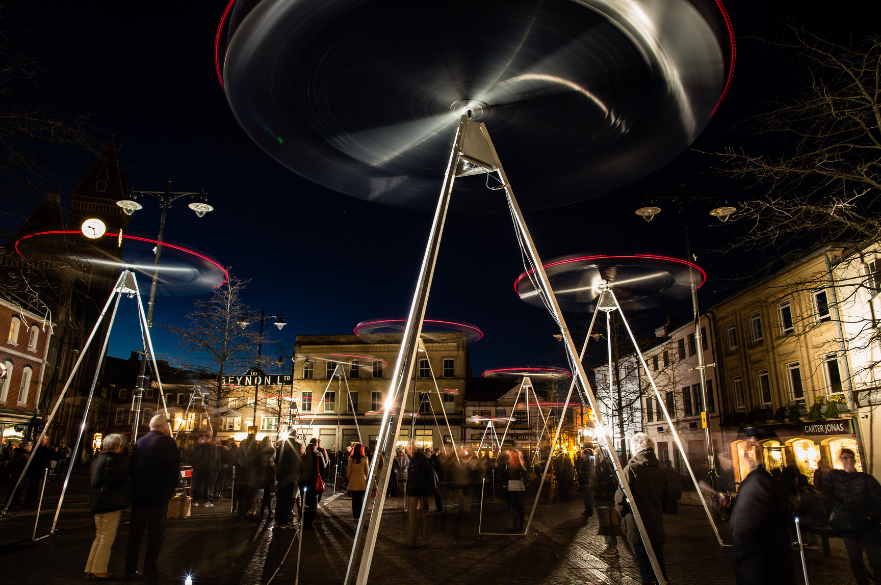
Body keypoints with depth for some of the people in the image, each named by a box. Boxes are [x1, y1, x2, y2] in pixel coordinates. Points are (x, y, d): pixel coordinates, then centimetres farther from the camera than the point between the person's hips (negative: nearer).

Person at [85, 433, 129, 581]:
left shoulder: (98, 459, 13)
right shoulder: (113, 459, -16)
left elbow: (95, 481, 16)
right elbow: (121, 480, -21)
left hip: (98, 503, 9)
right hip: (110, 503, -9)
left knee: (99, 536, 17)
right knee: (107, 537, 0)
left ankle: (90, 570, 21)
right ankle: (99, 570, 4)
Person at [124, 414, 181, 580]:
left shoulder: (140, 442, 7)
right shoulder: (168, 443, -10)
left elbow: (131, 468, 10)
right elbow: (174, 468, -12)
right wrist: (173, 486, 3)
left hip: (138, 494, 5)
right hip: (159, 494, -5)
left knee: (135, 533, 12)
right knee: (155, 533, 3)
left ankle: (130, 570, 16)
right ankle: (150, 570, 6)